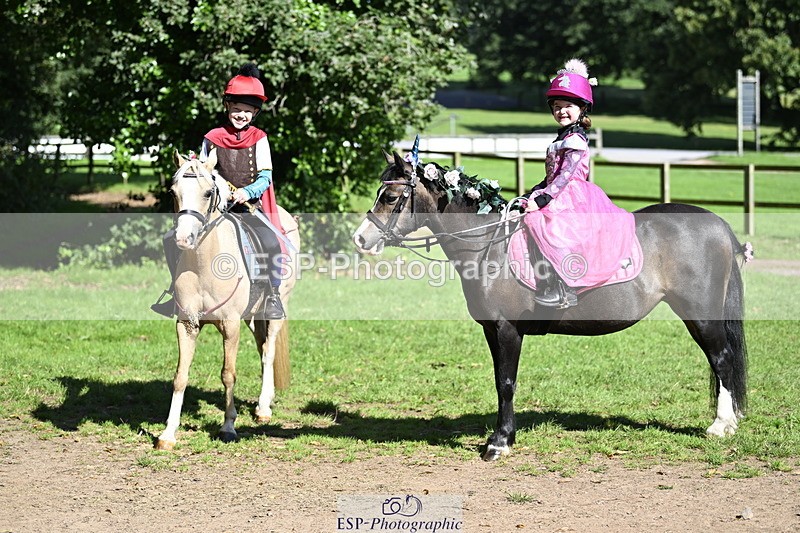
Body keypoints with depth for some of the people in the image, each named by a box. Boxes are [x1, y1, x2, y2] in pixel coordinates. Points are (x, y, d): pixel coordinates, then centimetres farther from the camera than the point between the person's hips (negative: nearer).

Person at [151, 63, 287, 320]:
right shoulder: (212, 138, 7)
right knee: (172, 239, -9)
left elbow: (265, 178, -4)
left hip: (250, 204, -3)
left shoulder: (259, 139, 2)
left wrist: (248, 191, -23)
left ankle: (273, 294, -11)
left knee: (272, 243, -31)